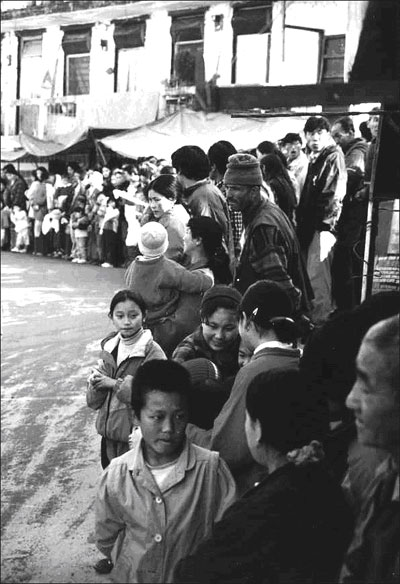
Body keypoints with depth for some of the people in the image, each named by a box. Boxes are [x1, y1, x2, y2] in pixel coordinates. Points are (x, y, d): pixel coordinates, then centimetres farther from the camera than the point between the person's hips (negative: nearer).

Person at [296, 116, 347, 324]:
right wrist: (300, 220, 17)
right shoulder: (314, 158, 17)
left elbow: (335, 195, -16)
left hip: (322, 226, -9)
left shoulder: (334, 156, -9)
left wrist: (326, 228, -20)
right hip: (309, 225, 9)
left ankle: (320, 320, 0)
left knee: (316, 277, -8)